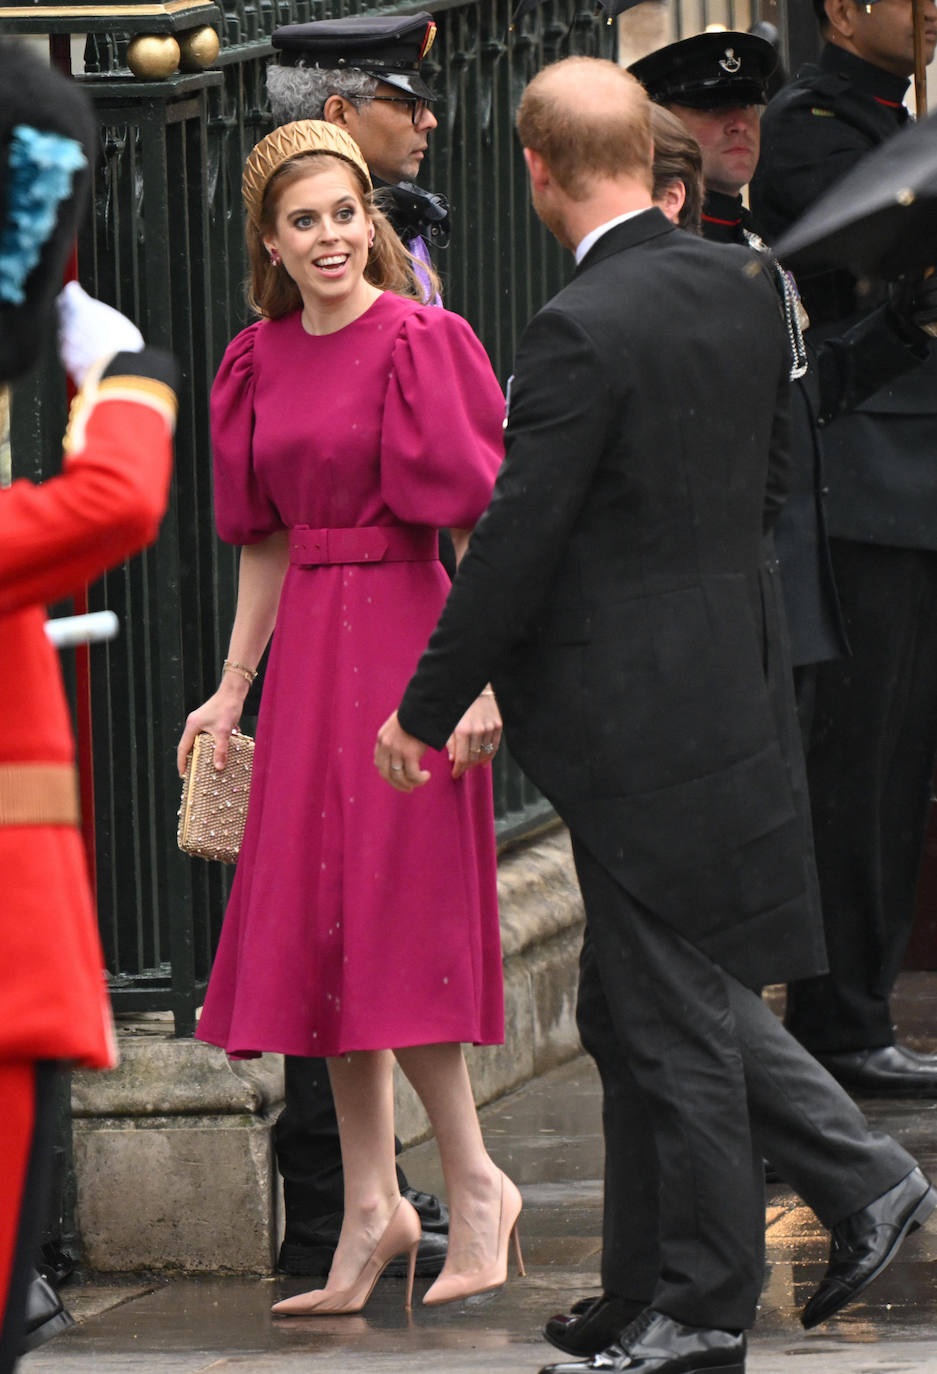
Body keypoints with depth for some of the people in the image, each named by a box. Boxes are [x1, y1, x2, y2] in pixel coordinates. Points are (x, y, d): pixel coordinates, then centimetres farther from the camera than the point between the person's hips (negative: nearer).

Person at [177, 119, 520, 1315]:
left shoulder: (421, 343, -9)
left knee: (390, 919, -7)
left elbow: (478, 520, -13)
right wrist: (232, 690, 14)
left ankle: (474, 1185, 6)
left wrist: (480, 677, -19)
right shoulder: (260, 364, 10)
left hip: (403, 635, -7)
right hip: (306, 652, 7)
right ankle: (372, 1205, 12)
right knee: (318, 929, 6)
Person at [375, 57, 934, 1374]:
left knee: (668, 1017, 1)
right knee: (665, 997, 19)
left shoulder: (582, 332, -21)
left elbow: (514, 548, -18)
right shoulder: (743, 286, 4)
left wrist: (424, 711, -8)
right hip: (725, 665, 8)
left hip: (633, 711, -8)